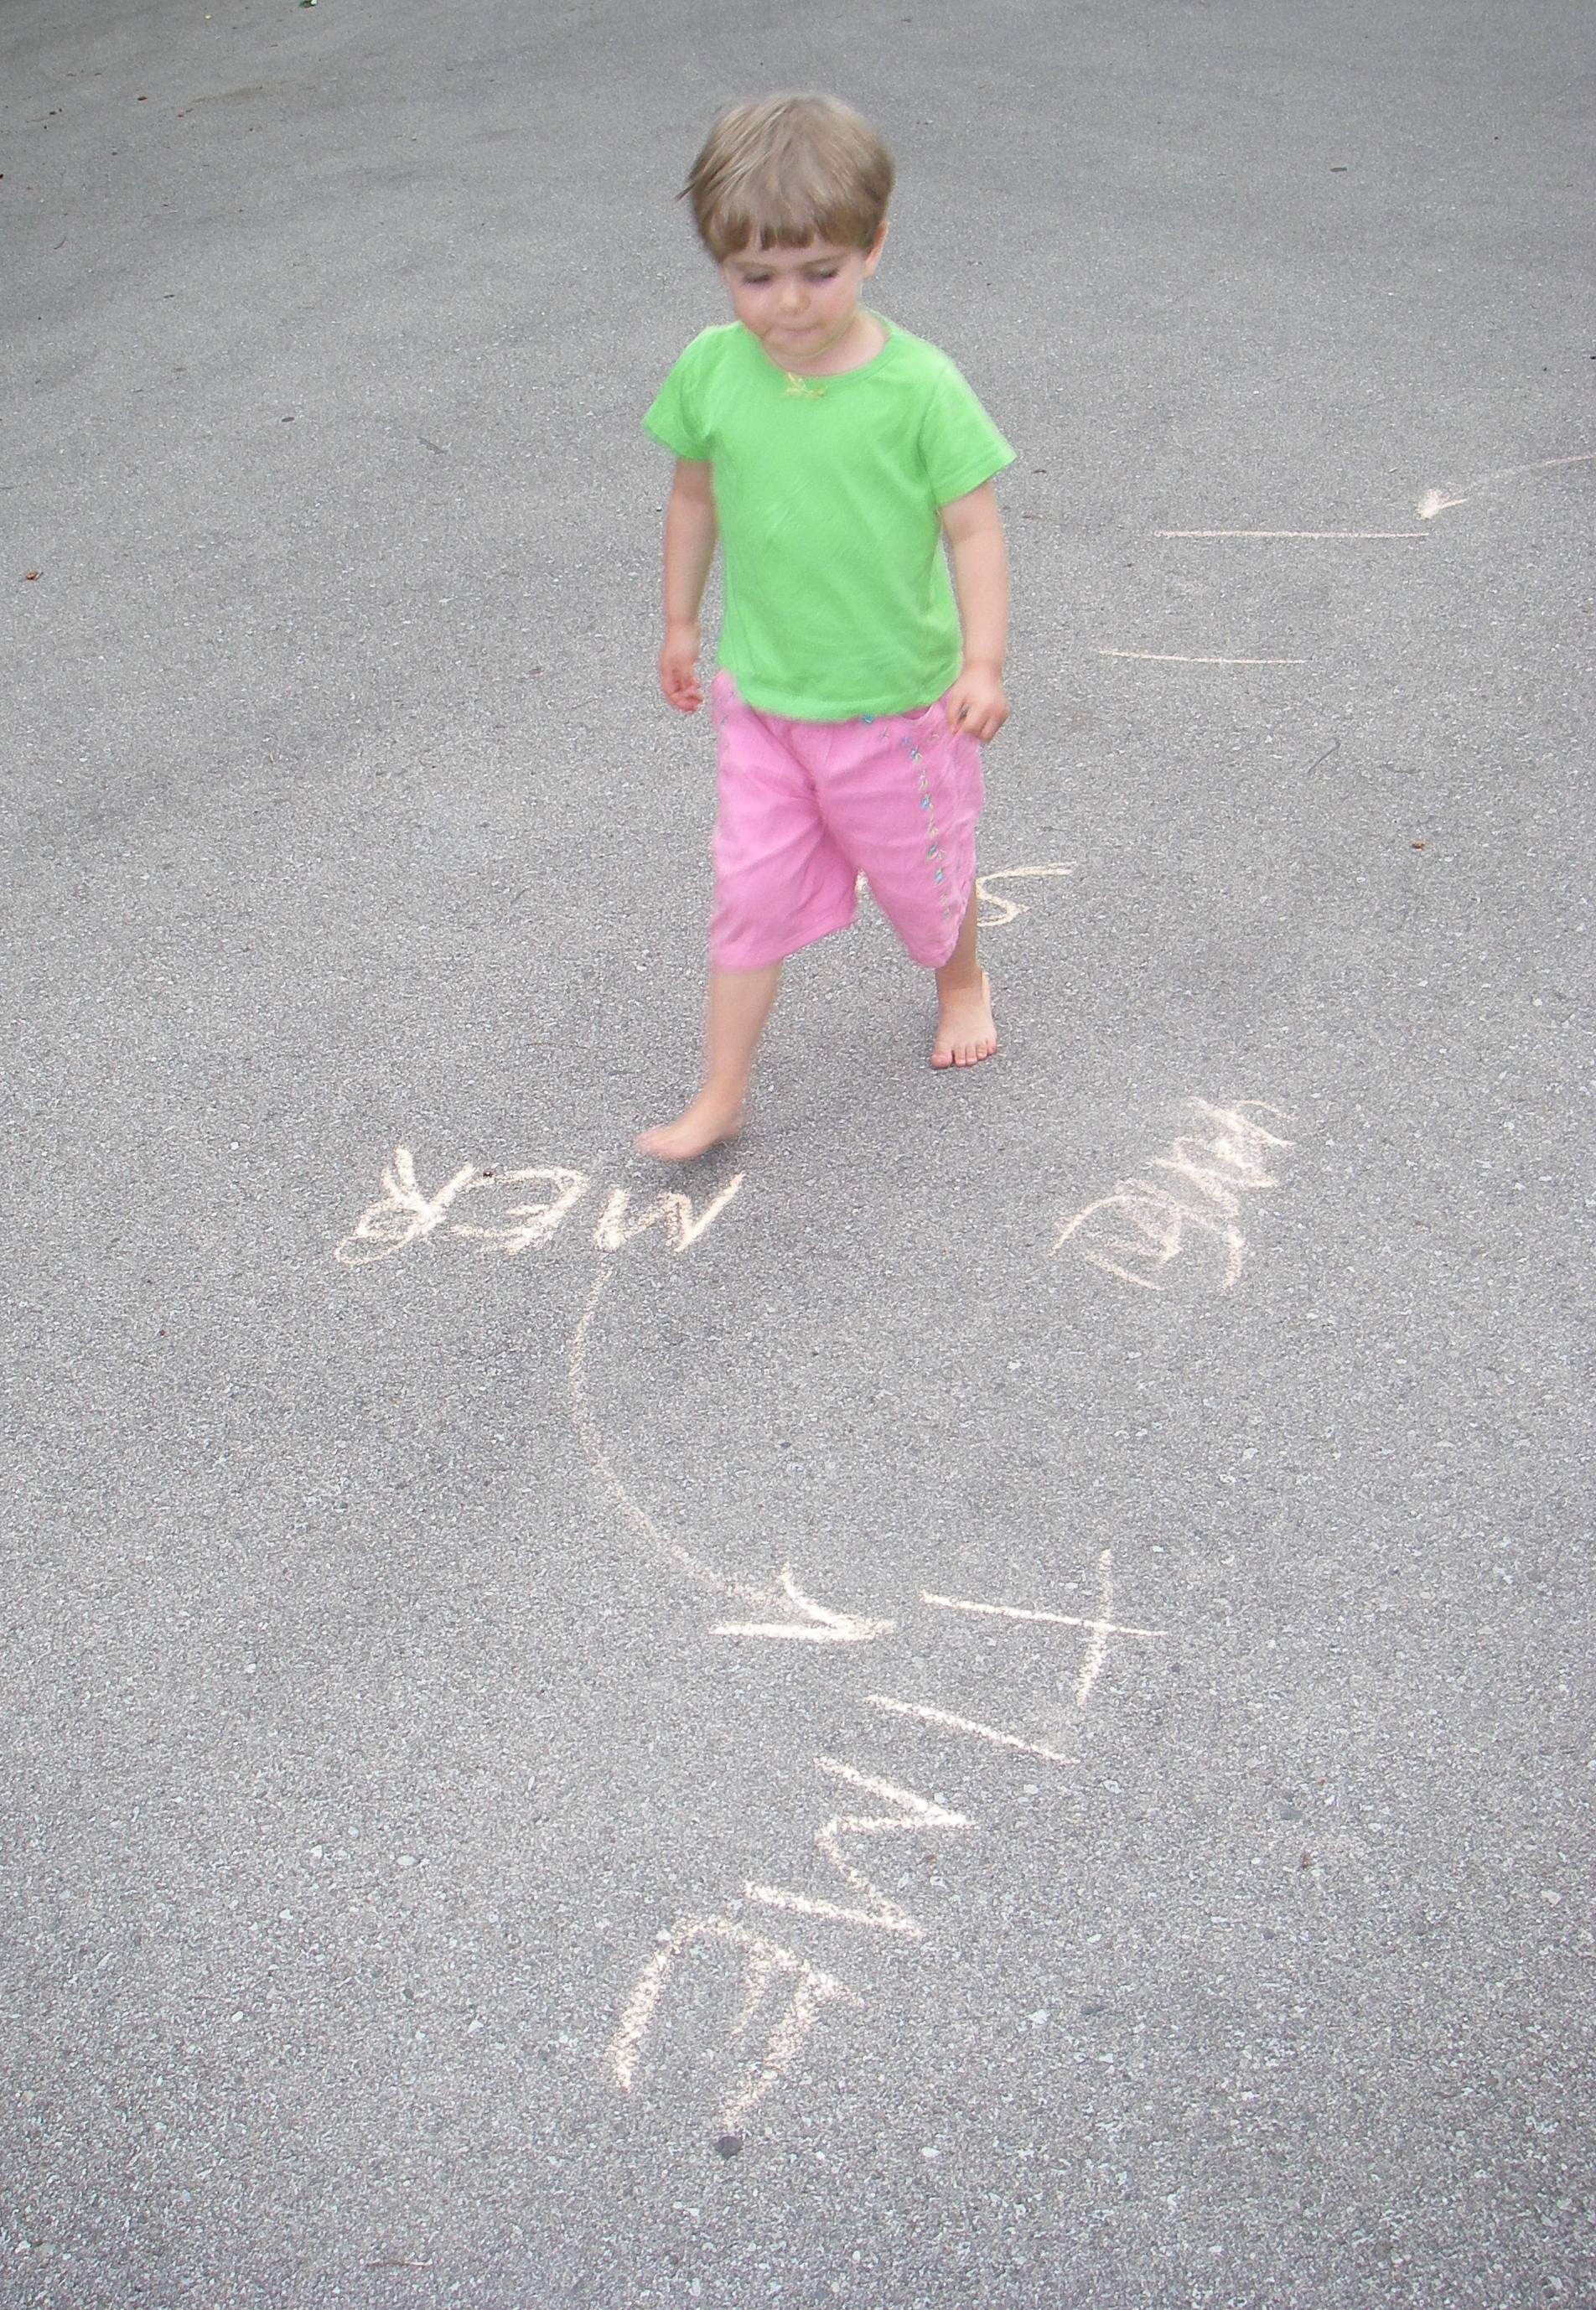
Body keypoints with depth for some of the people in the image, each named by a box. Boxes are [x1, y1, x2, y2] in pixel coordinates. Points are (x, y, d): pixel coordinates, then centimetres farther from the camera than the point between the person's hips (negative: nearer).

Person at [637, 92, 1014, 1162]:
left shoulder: (918, 385, -18)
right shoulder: (710, 370, -7)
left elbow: (974, 528, -14)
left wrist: (984, 663, -23)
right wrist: (681, 623, 16)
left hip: (898, 699, -2)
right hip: (762, 694, 2)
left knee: (922, 873, 17)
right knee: (753, 890, 4)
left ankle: (963, 978, 50)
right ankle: (722, 1095, 14)